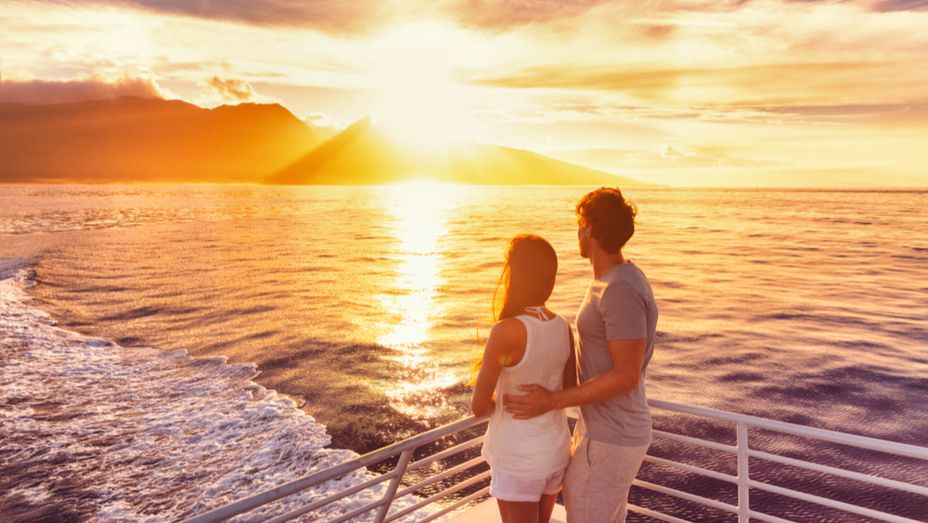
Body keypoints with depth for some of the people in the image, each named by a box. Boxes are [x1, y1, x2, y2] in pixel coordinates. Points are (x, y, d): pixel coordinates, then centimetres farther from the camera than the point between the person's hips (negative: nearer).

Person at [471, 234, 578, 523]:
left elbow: (479, 405, -19)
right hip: (555, 448, 7)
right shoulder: (564, 327, -5)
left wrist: (494, 406, 3)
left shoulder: (506, 331, -25)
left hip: (518, 456, -7)